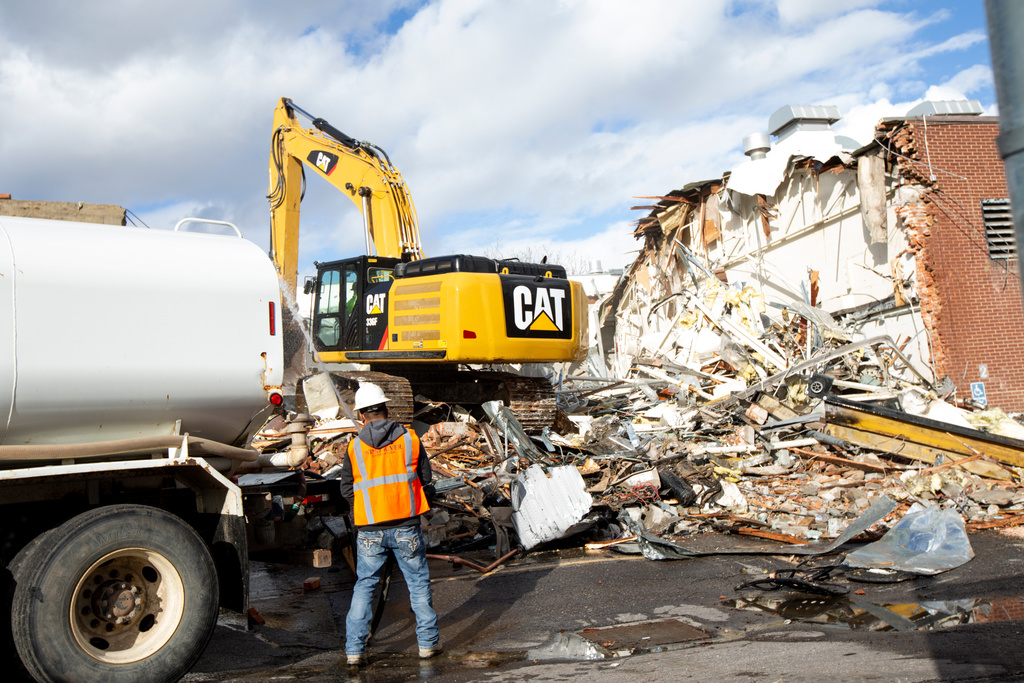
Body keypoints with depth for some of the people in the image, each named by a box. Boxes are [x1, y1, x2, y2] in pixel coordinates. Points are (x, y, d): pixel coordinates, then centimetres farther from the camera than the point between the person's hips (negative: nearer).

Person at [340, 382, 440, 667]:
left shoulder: (354, 447, -2)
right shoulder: (410, 438, -1)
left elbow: (346, 490, 3)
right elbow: (425, 477, 6)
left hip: (370, 530, 0)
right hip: (406, 526, 0)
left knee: (364, 585, 13)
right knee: (418, 582, 14)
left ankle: (354, 649, 12)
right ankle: (428, 642, 21)